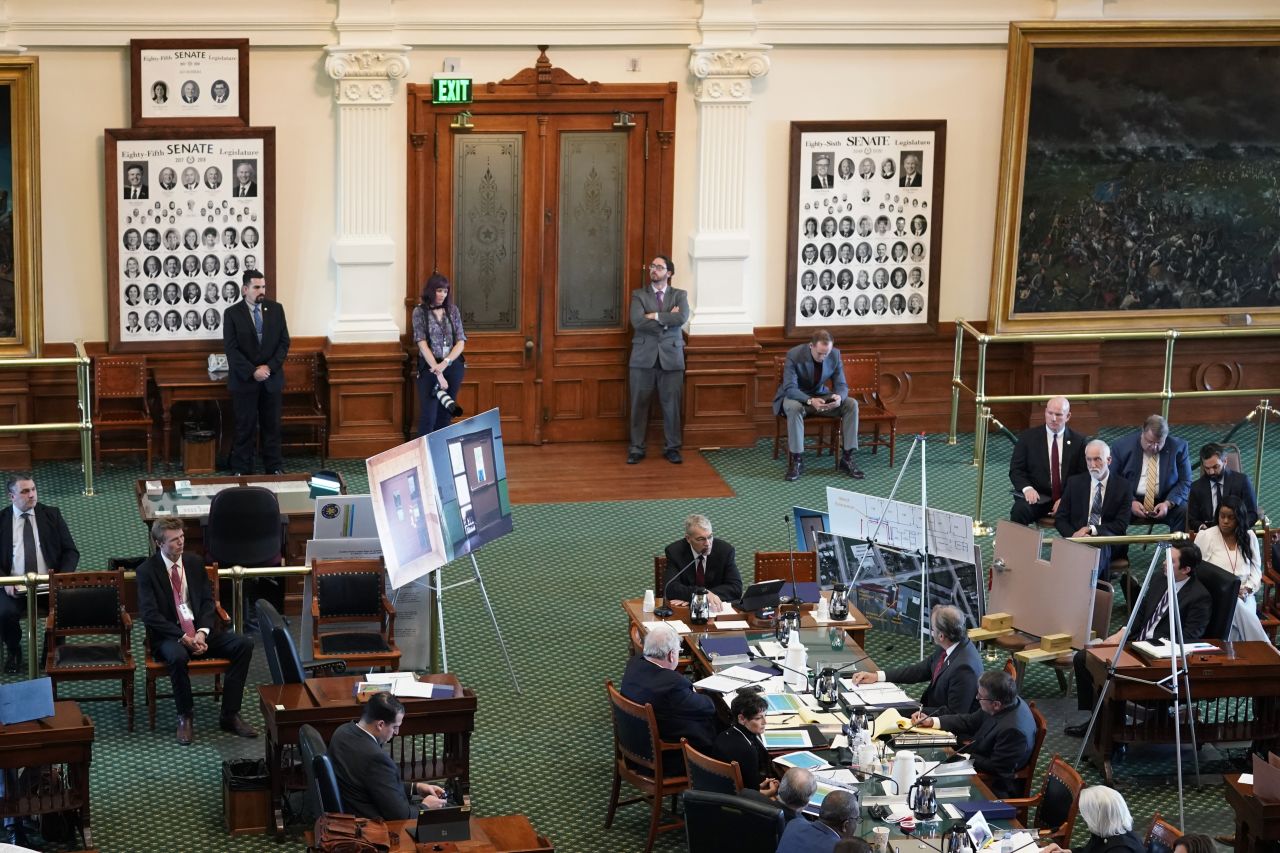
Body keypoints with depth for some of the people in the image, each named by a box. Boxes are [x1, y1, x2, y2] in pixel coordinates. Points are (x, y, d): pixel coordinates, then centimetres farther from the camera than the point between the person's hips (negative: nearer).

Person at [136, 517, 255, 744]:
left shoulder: (195, 563, 10)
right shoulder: (147, 571, -5)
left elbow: (208, 600, 8)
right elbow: (150, 614, -12)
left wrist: (202, 632, -11)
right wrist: (183, 637, -21)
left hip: (200, 631, 5)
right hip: (169, 635, -5)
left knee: (244, 645, -17)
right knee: (178, 656, -39)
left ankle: (230, 716, -14)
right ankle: (185, 717, -18)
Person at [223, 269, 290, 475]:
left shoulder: (276, 309, 3)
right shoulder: (232, 313, -5)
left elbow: (284, 342, 2)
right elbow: (231, 349, -9)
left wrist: (269, 367, -10)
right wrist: (253, 372, -16)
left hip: (272, 378, 3)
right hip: (244, 380, -3)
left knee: (272, 425, 8)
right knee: (245, 427, 2)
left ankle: (275, 468, 14)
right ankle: (241, 470, 8)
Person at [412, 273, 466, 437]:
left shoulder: (453, 310, 7)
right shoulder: (420, 311, -2)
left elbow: (461, 342, 3)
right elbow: (422, 344, -9)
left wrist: (445, 363, -14)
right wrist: (438, 372, -17)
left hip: (452, 366, 3)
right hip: (430, 367, -3)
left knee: (445, 416, 6)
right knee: (428, 417, -10)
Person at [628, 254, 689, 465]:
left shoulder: (679, 295, 7)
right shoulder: (639, 295, 6)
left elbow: (682, 318, -13)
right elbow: (637, 321, -12)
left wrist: (655, 316, -13)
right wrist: (668, 319, -12)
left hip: (671, 357, 0)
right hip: (643, 357, 0)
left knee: (671, 405, 3)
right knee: (639, 404, 2)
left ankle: (672, 448, 13)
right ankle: (637, 448, 9)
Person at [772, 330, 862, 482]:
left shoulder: (835, 355, -12)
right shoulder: (794, 355, -25)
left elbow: (841, 385, -8)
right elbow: (789, 389, -28)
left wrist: (839, 397, -34)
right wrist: (810, 401, -45)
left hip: (819, 396, 4)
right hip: (796, 396, -4)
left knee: (851, 404, -18)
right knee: (794, 408, -39)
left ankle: (847, 458, -14)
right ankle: (796, 461, -30)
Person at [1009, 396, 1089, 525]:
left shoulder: (1079, 441, 7)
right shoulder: (1028, 437, 6)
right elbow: (1016, 470, 4)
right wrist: (1027, 488, -18)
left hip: (1067, 499, 0)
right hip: (1037, 497, 0)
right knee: (1019, 510, -32)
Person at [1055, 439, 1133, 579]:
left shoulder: (1123, 487, 6)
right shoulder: (1074, 483, 13)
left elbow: (1121, 525, 1)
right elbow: (1060, 519, 12)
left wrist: (1091, 529, -12)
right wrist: (1074, 534, -10)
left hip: (1108, 543, -1)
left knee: (1099, 549, -38)